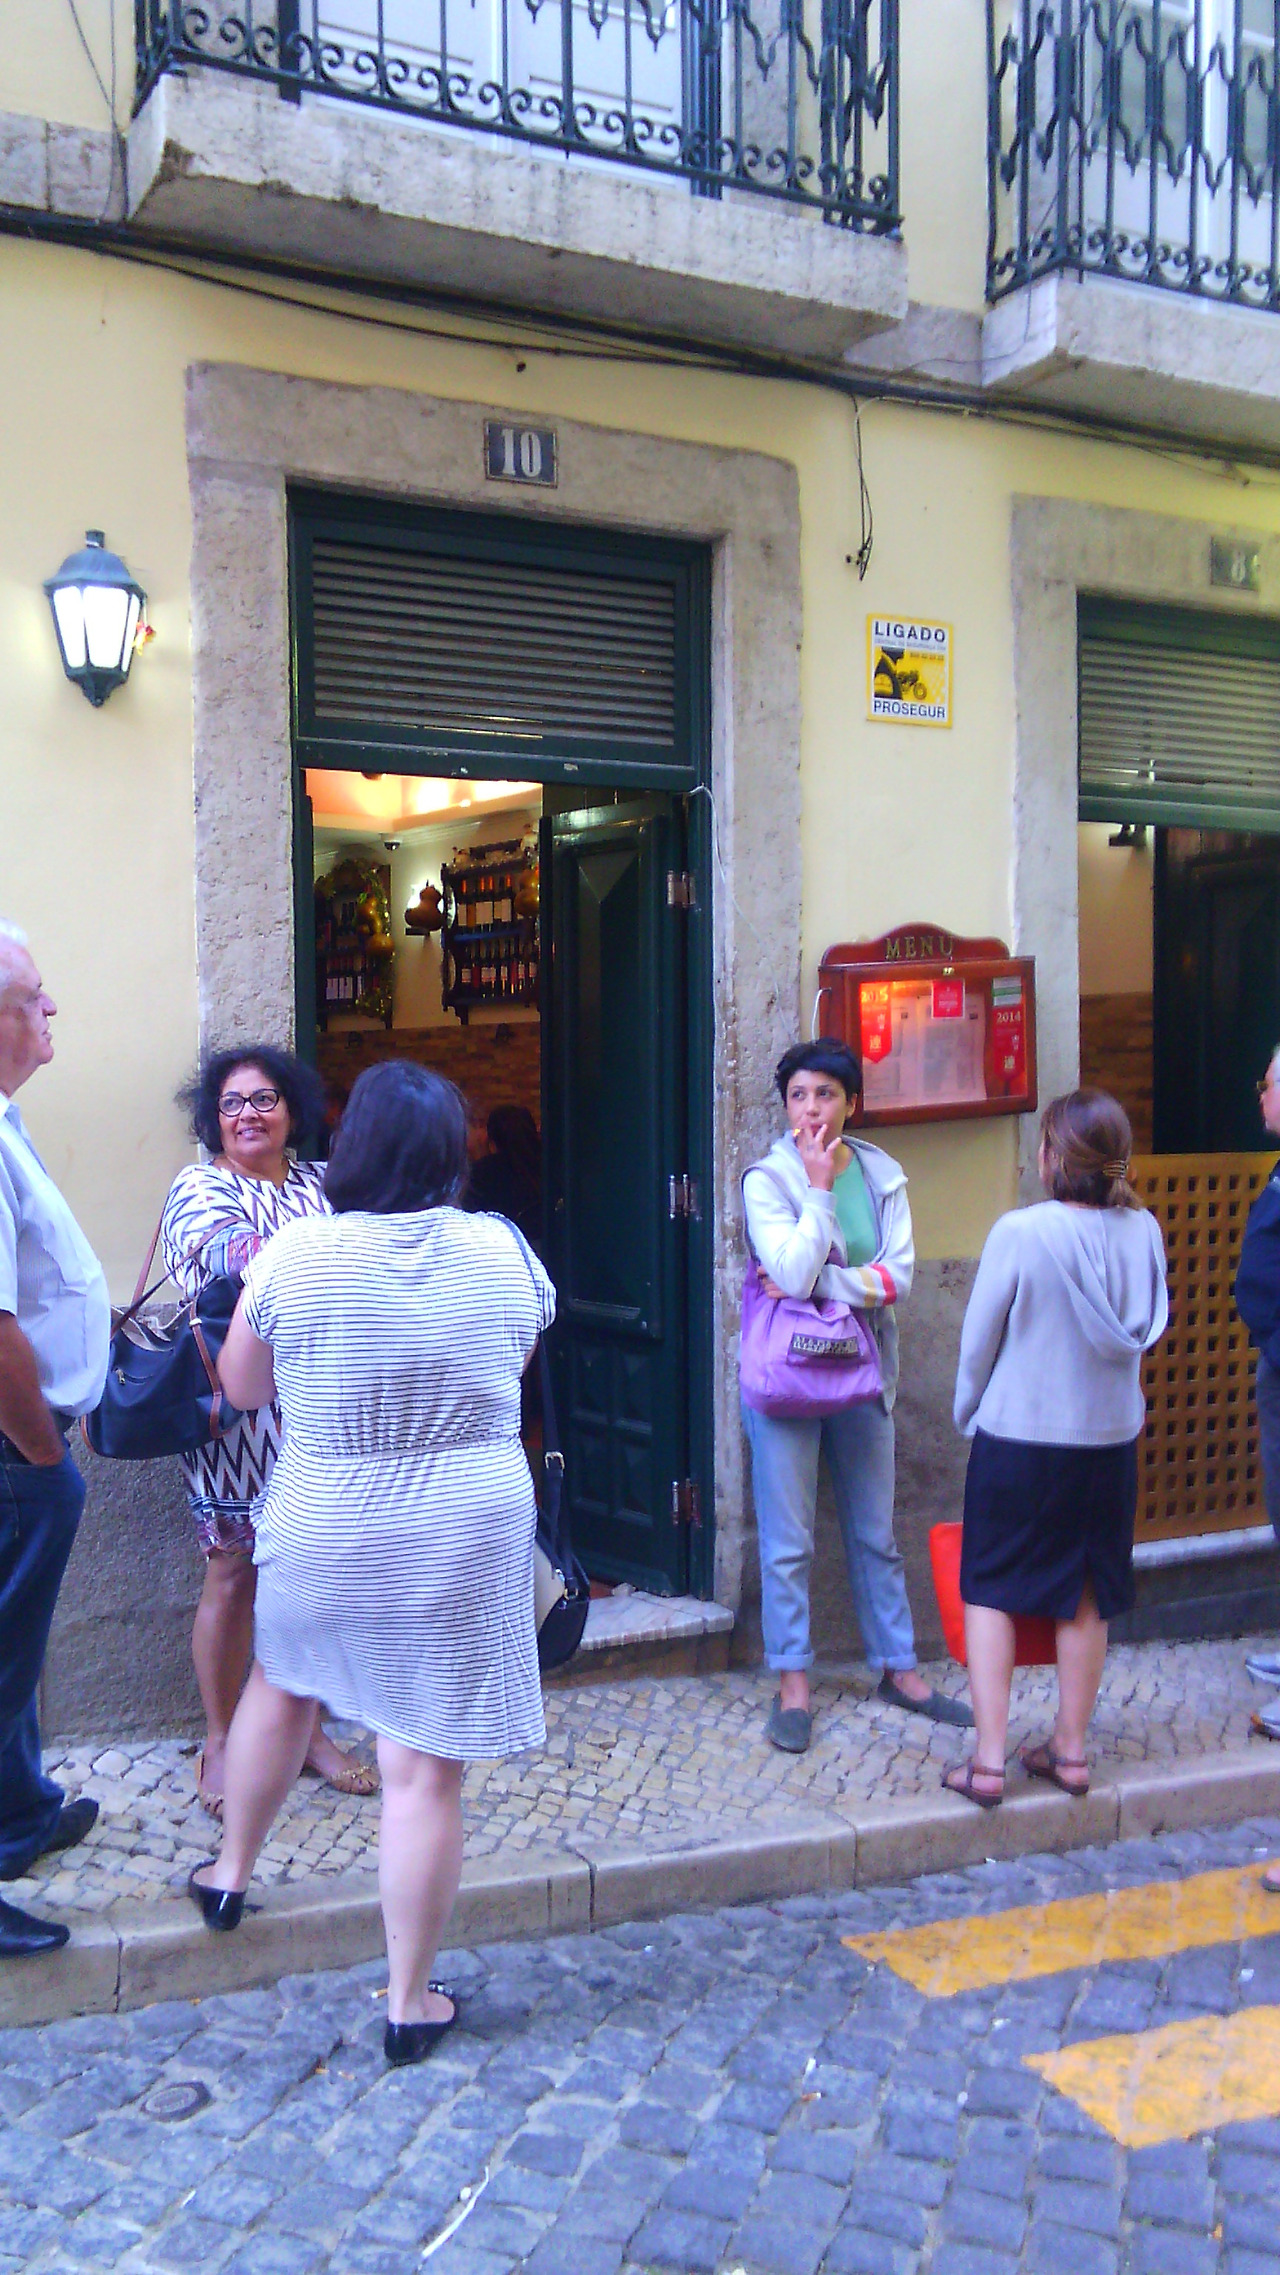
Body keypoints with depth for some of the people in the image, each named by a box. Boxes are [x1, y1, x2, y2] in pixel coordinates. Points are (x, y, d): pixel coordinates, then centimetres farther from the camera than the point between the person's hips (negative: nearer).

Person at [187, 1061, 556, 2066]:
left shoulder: (294, 1257, -12)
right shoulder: (505, 1251, -8)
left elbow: (242, 1386, 2)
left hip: (322, 1541, 1)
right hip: (470, 1541, -1)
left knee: (280, 1683, 29)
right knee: (427, 1772, 7)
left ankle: (230, 1873, 48)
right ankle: (410, 2002, 19)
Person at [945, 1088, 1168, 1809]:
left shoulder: (1021, 1232, -18)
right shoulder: (1143, 1231, -6)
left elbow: (979, 1337, -9)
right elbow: (1149, 1329, 7)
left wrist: (969, 1413, 7)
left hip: (1019, 1434, -4)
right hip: (1110, 1437, 4)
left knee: (991, 1592, 8)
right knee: (1087, 1598, 15)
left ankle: (989, 1761, 8)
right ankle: (1071, 1749, 26)